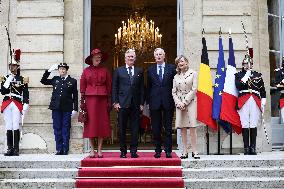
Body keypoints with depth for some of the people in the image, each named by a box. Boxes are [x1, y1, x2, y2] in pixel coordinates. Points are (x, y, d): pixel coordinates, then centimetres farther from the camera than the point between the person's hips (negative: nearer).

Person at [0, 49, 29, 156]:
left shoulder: (22, 79, 5)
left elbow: (25, 94, 2)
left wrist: (25, 106, -6)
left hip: (17, 105, -3)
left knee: (16, 127, -7)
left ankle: (16, 149, -3)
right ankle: (10, 149, 8)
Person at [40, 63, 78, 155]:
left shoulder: (72, 81, 5)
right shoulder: (55, 79, 11)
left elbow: (75, 96, 4)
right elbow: (43, 81, 20)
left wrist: (75, 109, -1)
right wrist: (49, 71, 9)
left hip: (67, 108, -2)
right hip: (56, 108, 2)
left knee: (66, 129, 1)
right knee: (57, 128, 4)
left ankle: (65, 150, 6)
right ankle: (59, 149, 9)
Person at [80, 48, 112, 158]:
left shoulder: (105, 71, 9)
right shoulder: (86, 71, 7)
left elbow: (109, 86, 8)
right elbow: (82, 86, 6)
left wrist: (109, 101, 2)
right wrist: (82, 100, -1)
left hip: (102, 99, 1)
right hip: (90, 98, -1)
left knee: (102, 123, 0)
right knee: (90, 123, -1)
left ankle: (99, 150, 7)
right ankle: (92, 150, 6)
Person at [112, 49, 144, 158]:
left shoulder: (139, 71, 12)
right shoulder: (118, 71, 7)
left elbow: (142, 88, 10)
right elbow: (114, 88, 5)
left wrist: (142, 103, 3)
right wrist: (115, 102, -4)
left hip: (136, 104, 1)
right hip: (122, 104, -1)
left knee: (135, 129, 1)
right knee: (122, 129, 3)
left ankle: (133, 151, 8)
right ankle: (123, 151, 10)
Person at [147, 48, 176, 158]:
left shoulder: (171, 68, 5)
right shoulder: (150, 70, 10)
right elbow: (148, 86, 10)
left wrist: (175, 100, -2)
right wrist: (148, 101, 3)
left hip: (168, 102, -1)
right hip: (155, 102, 2)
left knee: (168, 128, 2)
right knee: (156, 128, 5)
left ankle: (168, 151, 8)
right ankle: (158, 150, 14)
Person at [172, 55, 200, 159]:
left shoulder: (193, 73, 3)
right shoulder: (176, 76, 13)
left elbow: (194, 90, -5)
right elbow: (174, 92, 10)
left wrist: (185, 102, -10)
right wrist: (178, 103, -7)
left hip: (190, 102, -3)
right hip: (179, 103, 3)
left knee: (192, 128, -8)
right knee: (182, 129, 1)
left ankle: (194, 151, -4)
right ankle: (185, 152, 4)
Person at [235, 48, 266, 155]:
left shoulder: (258, 75, 16)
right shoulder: (238, 75, 12)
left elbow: (263, 90, 14)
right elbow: (238, 86, -6)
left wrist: (263, 102, 6)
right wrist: (246, 76, -5)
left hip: (255, 102, 1)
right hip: (243, 102, -1)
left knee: (253, 126, 0)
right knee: (245, 125, -4)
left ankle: (253, 148, 5)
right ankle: (246, 148, 1)